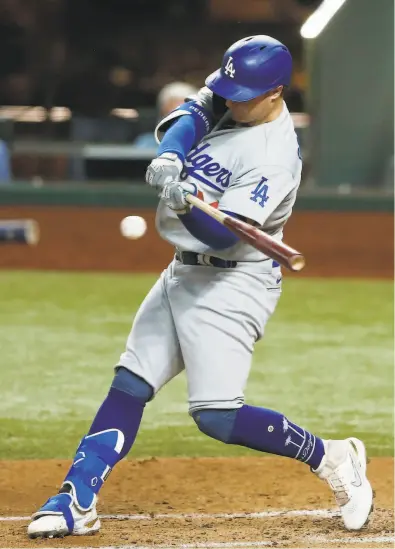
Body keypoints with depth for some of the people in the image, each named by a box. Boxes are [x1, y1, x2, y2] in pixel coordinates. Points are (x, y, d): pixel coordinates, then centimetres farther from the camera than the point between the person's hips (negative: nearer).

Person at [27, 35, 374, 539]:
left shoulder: (275, 155, -22)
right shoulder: (229, 98, 2)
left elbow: (224, 235, -27)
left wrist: (185, 205, -45)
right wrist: (169, 158, -26)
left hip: (232, 284, -9)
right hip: (184, 272, 9)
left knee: (217, 416, -15)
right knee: (129, 385, 3)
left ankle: (333, 459, 0)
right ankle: (76, 502, 2)